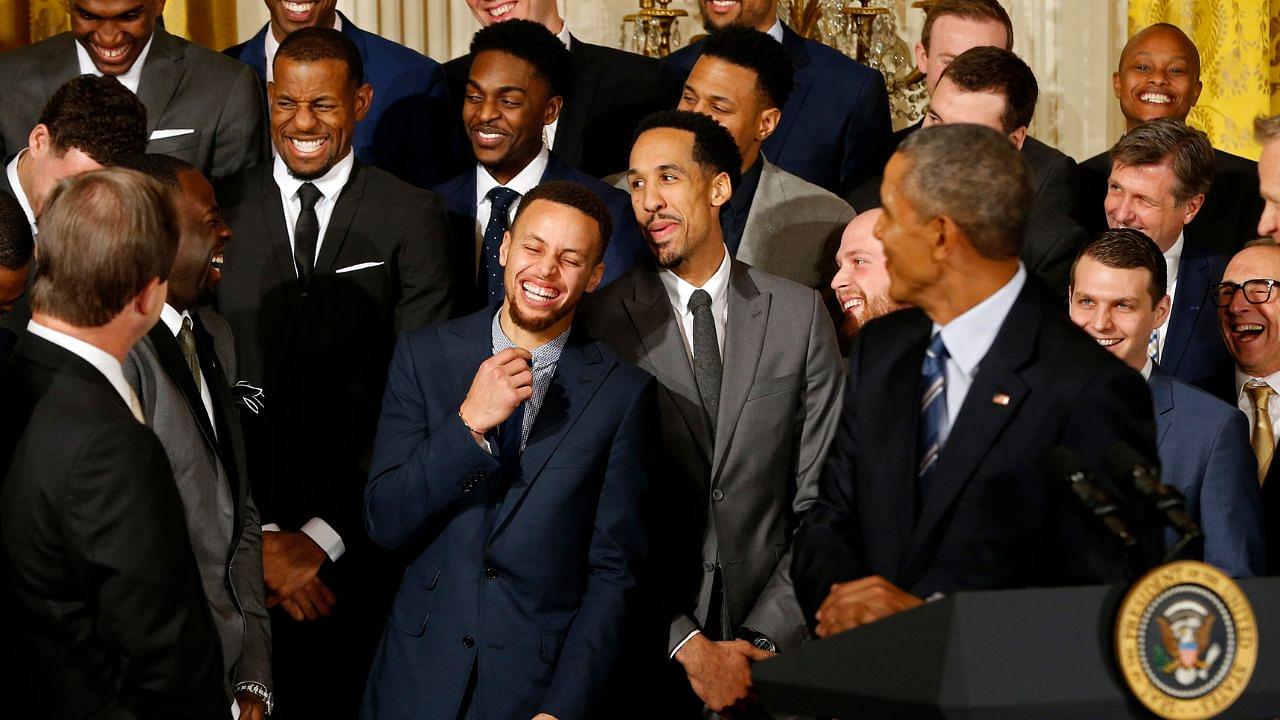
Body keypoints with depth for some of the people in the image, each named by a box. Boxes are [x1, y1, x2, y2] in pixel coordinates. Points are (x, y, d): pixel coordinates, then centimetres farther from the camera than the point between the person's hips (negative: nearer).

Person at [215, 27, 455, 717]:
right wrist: (257, 534, -9)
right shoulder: (220, 211, 3)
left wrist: (324, 535, -10)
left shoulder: (410, 216, 0)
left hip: (353, 547, -1)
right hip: (239, 545, 1)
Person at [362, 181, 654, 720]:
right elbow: (384, 523, -6)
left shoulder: (623, 392, -5)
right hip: (419, 675, 2)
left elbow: (613, 572, -5)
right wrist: (469, 423, -18)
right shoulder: (424, 356, -1)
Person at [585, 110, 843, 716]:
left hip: (774, 649, 1)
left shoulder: (798, 314, 2)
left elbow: (820, 500, 0)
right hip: (649, 654, -1)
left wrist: (767, 638, -10)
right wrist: (687, 645, -13)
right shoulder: (603, 322, -3)